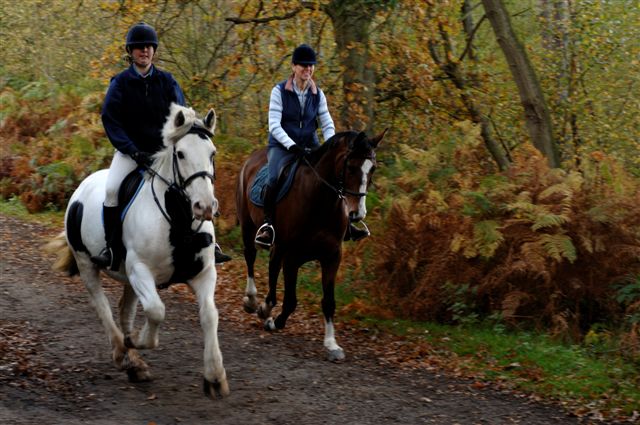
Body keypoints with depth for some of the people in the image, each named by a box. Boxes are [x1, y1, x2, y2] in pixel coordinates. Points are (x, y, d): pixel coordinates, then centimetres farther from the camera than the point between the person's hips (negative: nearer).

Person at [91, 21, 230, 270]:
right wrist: (134, 152, -17)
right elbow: (110, 120, -7)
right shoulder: (121, 82, -2)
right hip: (130, 149, -2)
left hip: (164, 149, 2)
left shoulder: (167, 81, 4)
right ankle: (111, 250, -19)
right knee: (111, 188, -27)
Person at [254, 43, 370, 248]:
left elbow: (327, 125, 7)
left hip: (309, 146, 4)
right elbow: (274, 125, -11)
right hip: (282, 146, -4)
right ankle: (267, 224, -22)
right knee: (274, 178, -33)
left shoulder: (317, 94, 8)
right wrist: (291, 146, -24)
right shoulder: (279, 91, -4)